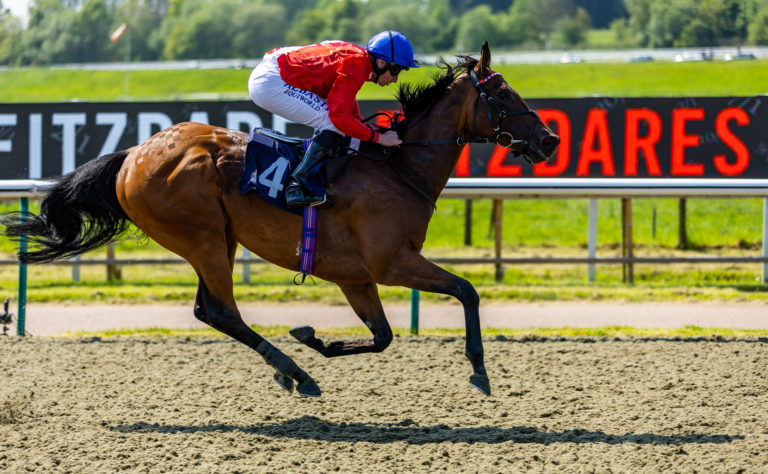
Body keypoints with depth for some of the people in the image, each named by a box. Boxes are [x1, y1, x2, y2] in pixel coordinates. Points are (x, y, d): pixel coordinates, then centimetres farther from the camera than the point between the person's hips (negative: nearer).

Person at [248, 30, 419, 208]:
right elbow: (341, 117, -22)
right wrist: (377, 137, -13)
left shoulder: (356, 57, 14)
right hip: (269, 85, -11)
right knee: (335, 124, -14)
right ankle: (296, 186, -19)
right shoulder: (356, 66, -17)